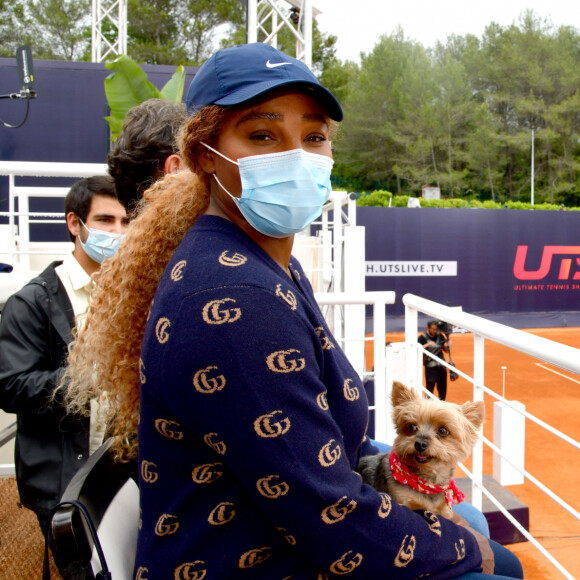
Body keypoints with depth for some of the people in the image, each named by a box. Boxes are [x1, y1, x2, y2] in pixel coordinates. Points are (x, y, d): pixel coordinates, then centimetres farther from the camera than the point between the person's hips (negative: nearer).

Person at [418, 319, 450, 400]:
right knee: (430, 387, -5)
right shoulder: (422, 337, -4)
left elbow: (446, 351, 13)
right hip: (430, 367, -4)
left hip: (441, 366, 4)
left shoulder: (440, 336, 6)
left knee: (442, 388, 12)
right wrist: (427, 345, -23)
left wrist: (446, 345, -8)